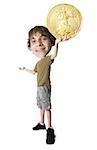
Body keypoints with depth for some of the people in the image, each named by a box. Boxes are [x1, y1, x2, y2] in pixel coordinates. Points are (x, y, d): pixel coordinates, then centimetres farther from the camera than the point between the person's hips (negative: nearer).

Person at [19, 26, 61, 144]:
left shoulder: (48, 59, -13)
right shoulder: (38, 63, 13)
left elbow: (54, 55, -38)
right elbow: (34, 72, 30)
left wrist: (56, 43, -51)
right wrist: (24, 69, 33)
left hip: (45, 87, -8)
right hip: (39, 88, 8)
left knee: (47, 107, -6)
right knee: (41, 106, 18)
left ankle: (50, 128, 1)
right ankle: (42, 124, 32)